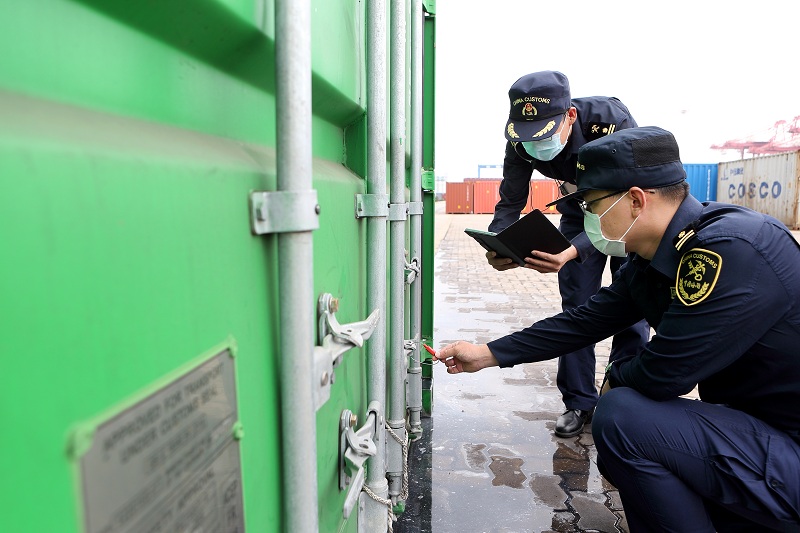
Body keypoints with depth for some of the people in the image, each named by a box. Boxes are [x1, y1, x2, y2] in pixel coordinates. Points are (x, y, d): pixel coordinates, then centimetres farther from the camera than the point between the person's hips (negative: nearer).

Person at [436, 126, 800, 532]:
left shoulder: (732, 252, -29)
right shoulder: (652, 262, 0)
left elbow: (663, 373, -29)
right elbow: (585, 321, 5)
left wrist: (615, 377, -5)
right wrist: (488, 354, 7)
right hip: (754, 425, 9)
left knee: (623, 417, -21)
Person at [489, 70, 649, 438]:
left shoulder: (613, 122, -38)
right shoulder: (521, 140, -25)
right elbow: (510, 203, -18)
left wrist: (572, 252, -59)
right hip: (579, 212, 3)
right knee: (576, 306, 0)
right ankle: (579, 402, 11)